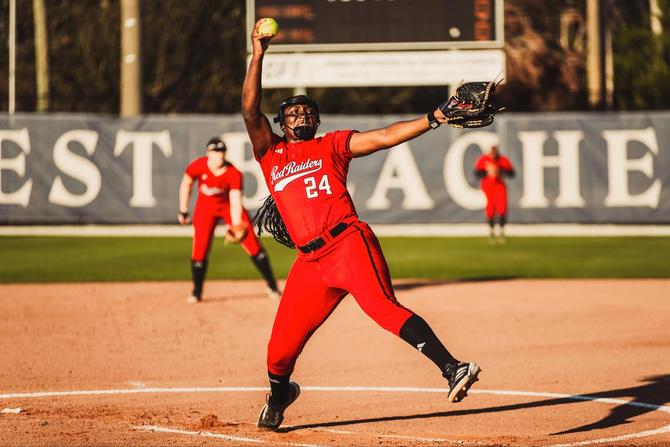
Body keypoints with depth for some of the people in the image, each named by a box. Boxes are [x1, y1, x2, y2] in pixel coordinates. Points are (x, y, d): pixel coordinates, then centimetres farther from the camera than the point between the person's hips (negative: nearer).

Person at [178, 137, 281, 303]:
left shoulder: (233, 173, -26)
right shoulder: (198, 166, -22)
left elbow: (235, 200, -31)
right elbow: (186, 185, -4)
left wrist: (236, 225, -44)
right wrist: (183, 211, -1)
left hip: (229, 206, -1)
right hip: (205, 208, 1)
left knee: (253, 244, -6)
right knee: (200, 249, -7)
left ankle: (272, 287, 5)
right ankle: (196, 292, 11)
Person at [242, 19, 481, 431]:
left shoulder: (333, 145, 14)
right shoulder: (270, 154, 19)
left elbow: (385, 137, 4)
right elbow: (251, 109, 7)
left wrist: (434, 119, -9)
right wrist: (258, 55, 1)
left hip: (349, 242, -4)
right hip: (310, 262, 4)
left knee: (383, 307, -26)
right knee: (281, 346, 6)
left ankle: (453, 369, -37)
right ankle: (279, 394, 37)